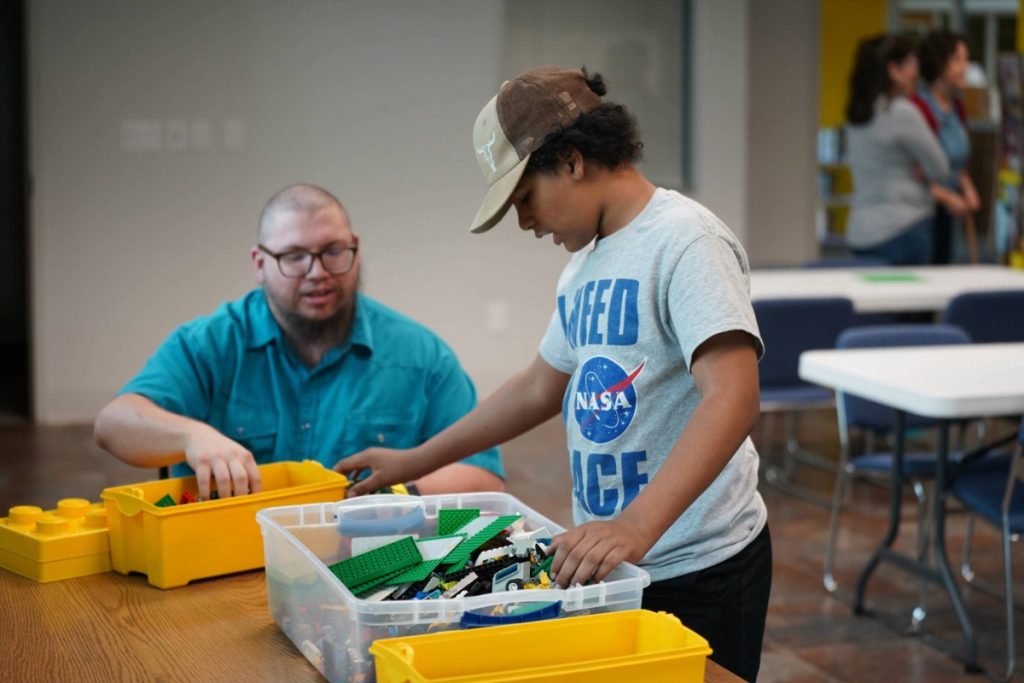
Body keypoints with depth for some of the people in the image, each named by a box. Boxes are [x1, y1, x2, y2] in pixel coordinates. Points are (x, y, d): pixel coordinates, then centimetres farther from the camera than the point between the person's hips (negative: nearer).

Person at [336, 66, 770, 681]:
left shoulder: (685, 241, -15)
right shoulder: (587, 262, 13)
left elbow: (733, 400, -27)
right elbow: (542, 386, 25)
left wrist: (637, 525, -37)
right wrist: (415, 462, 25)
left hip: (696, 571, -8)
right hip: (614, 561, 8)